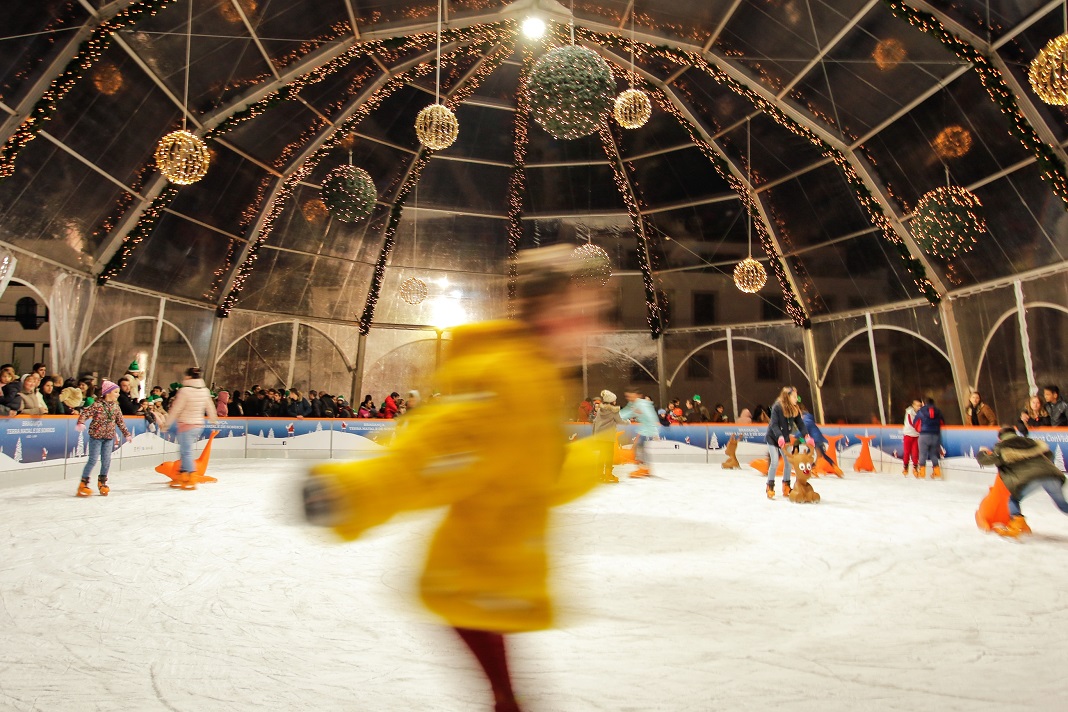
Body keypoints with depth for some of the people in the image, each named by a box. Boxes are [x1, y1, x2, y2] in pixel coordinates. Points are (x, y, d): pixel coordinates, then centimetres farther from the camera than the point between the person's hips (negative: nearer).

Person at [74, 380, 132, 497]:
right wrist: (80, 423, -36)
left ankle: (102, 482, 20)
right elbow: (85, 413, -17)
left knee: (106, 460, 7)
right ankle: (83, 483, 8)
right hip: (96, 436, -5)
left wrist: (127, 434, 15)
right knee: (93, 460, -5)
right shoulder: (97, 405, -11)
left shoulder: (115, 406, 7)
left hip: (109, 437, 5)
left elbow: (120, 422, 13)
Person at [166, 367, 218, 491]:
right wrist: (213, 418, 31)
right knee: (185, 451, 16)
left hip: (186, 424, -7)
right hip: (199, 425, 7)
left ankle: (191, 481, 0)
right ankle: (180, 478, 21)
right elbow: (210, 407, 15)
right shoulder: (205, 390, 4)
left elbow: (176, 408, -11)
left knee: (186, 452, -1)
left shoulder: (185, 390, -16)